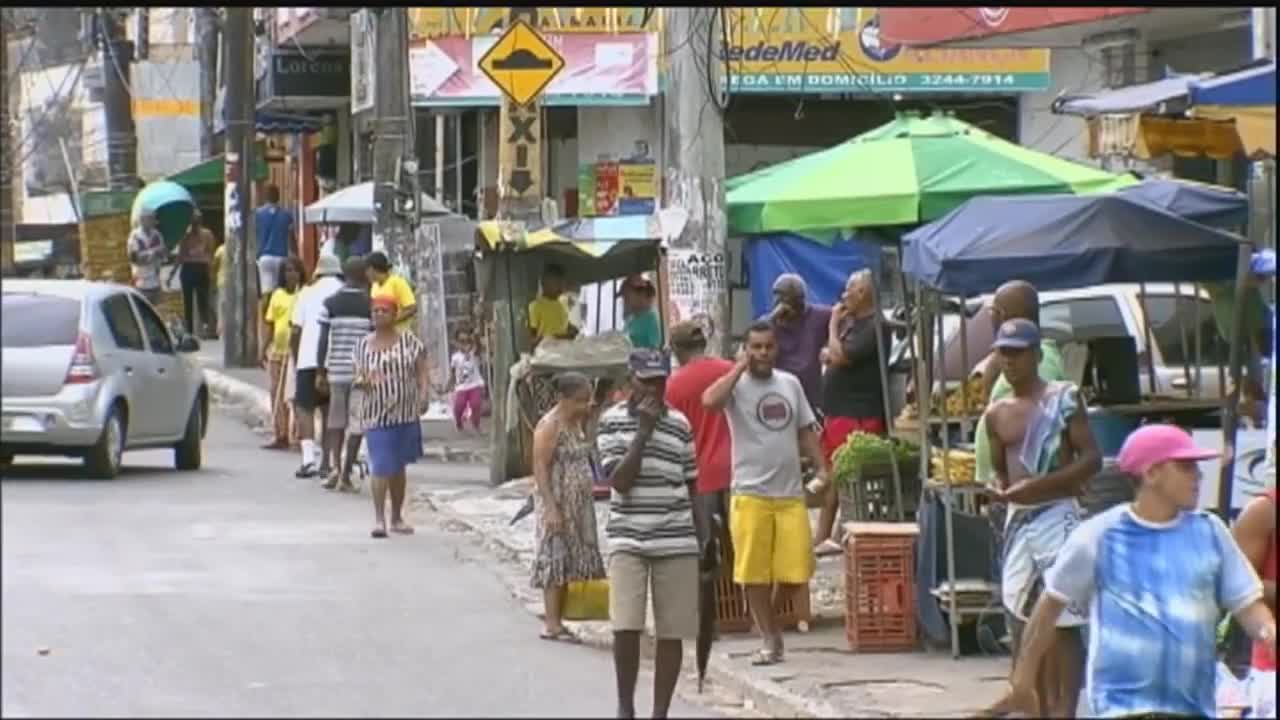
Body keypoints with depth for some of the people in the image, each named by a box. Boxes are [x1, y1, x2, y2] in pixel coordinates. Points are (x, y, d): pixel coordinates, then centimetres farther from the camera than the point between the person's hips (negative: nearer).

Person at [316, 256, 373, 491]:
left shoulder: (329, 304, 0)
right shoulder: (370, 306, -5)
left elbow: (324, 339, 0)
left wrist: (321, 370, 7)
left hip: (337, 369, 2)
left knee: (336, 419, 16)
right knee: (357, 423, 3)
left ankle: (335, 465, -1)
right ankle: (346, 475, 1)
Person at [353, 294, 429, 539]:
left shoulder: (409, 341, 3)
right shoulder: (364, 345, 4)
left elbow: (422, 372, 3)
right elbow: (359, 375, 7)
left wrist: (424, 395, -12)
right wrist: (361, 381, -16)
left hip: (406, 413, 1)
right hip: (377, 414, -1)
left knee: (398, 466, 11)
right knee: (381, 466, -12)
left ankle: (397, 517, 21)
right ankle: (379, 518, -12)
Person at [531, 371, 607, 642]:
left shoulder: (577, 422, 12)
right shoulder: (549, 426, -13)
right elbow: (540, 469, -18)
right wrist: (551, 508, -22)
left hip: (579, 505, 8)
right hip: (558, 505, -8)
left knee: (569, 565, 8)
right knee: (555, 561, -7)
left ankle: (557, 620, 13)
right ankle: (552, 624, -6)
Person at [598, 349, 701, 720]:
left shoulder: (680, 423, 8)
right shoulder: (612, 421, 1)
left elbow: (692, 484, 14)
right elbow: (619, 481, -10)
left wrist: (704, 535, 12)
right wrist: (643, 430, -13)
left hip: (677, 543, 2)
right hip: (628, 540, -2)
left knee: (672, 632, 1)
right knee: (626, 627, -12)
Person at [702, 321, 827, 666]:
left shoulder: (790, 383, 13)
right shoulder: (737, 385, -3)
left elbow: (806, 430, 19)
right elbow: (710, 400, -25)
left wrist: (821, 467, 6)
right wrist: (740, 367, -15)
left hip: (791, 494, 4)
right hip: (751, 494, -4)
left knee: (796, 573, -2)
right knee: (755, 573, 0)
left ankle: (769, 615, 25)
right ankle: (770, 640, 10)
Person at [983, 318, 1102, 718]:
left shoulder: (1064, 397, -3)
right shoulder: (997, 415, 13)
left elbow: (1092, 458, -9)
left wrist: (1040, 485, -18)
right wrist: (1000, 489, -1)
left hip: (1057, 517, -6)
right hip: (1017, 520, 6)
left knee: (1062, 624, -8)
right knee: (1023, 623, 5)